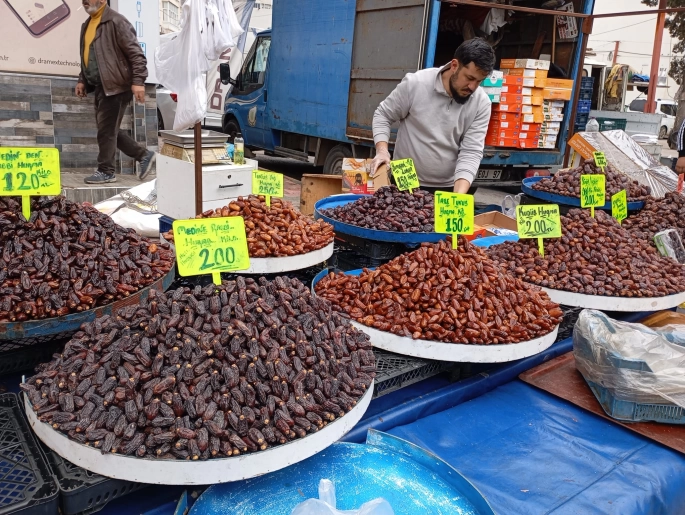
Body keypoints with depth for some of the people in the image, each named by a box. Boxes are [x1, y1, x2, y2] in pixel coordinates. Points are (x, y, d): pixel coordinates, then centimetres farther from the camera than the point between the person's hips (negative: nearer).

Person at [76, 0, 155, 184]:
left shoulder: (116, 21, -10)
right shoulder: (87, 24, 17)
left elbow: (136, 53, -15)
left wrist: (138, 81, -21)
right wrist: (82, 80, 18)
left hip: (116, 85, -9)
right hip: (101, 87, 9)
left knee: (106, 130, -5)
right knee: (108, 129, 11)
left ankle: (106, 171, 7)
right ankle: (143, 155, 21)